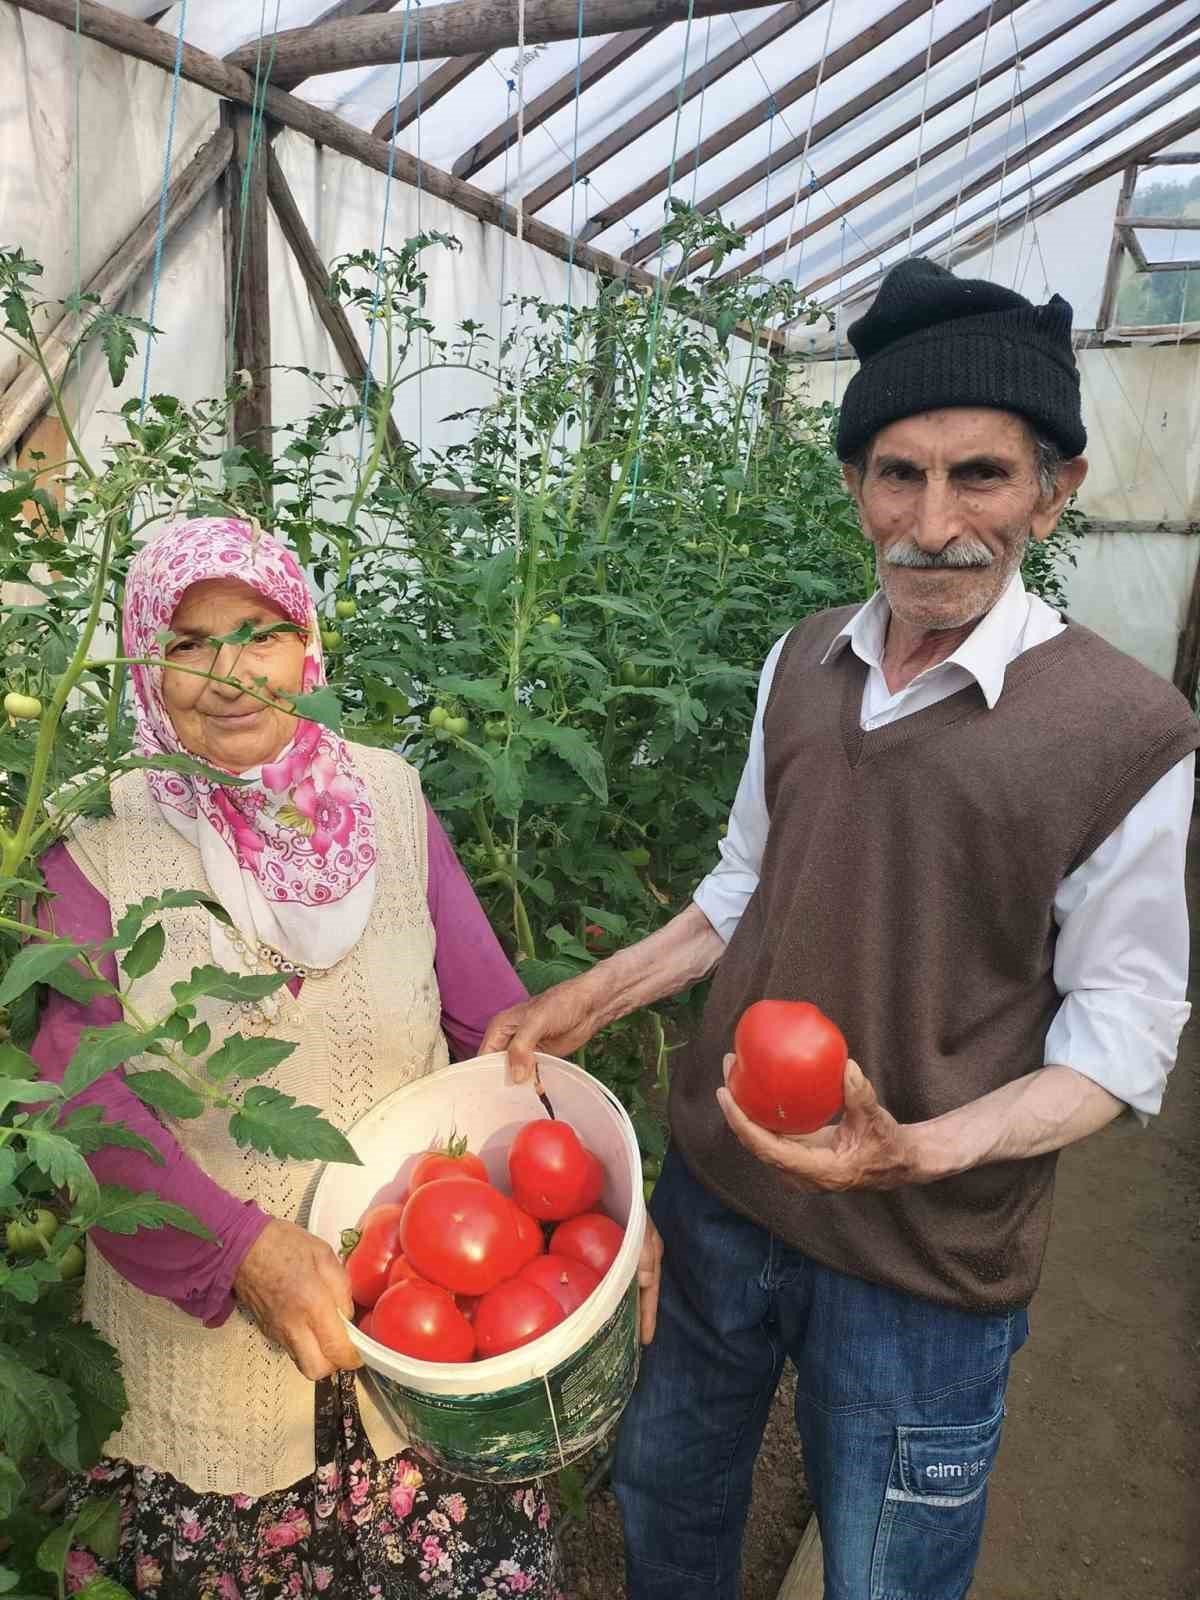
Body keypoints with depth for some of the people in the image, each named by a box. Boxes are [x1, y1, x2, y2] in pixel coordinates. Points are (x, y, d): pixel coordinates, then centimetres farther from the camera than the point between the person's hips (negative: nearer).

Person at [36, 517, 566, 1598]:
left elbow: (497, 1021, -4)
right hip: (195, 1336, 0)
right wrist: (245, 1245, -23)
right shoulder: (101, 833, -6)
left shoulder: (388, 797, -3)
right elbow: (75, 1089, -11)